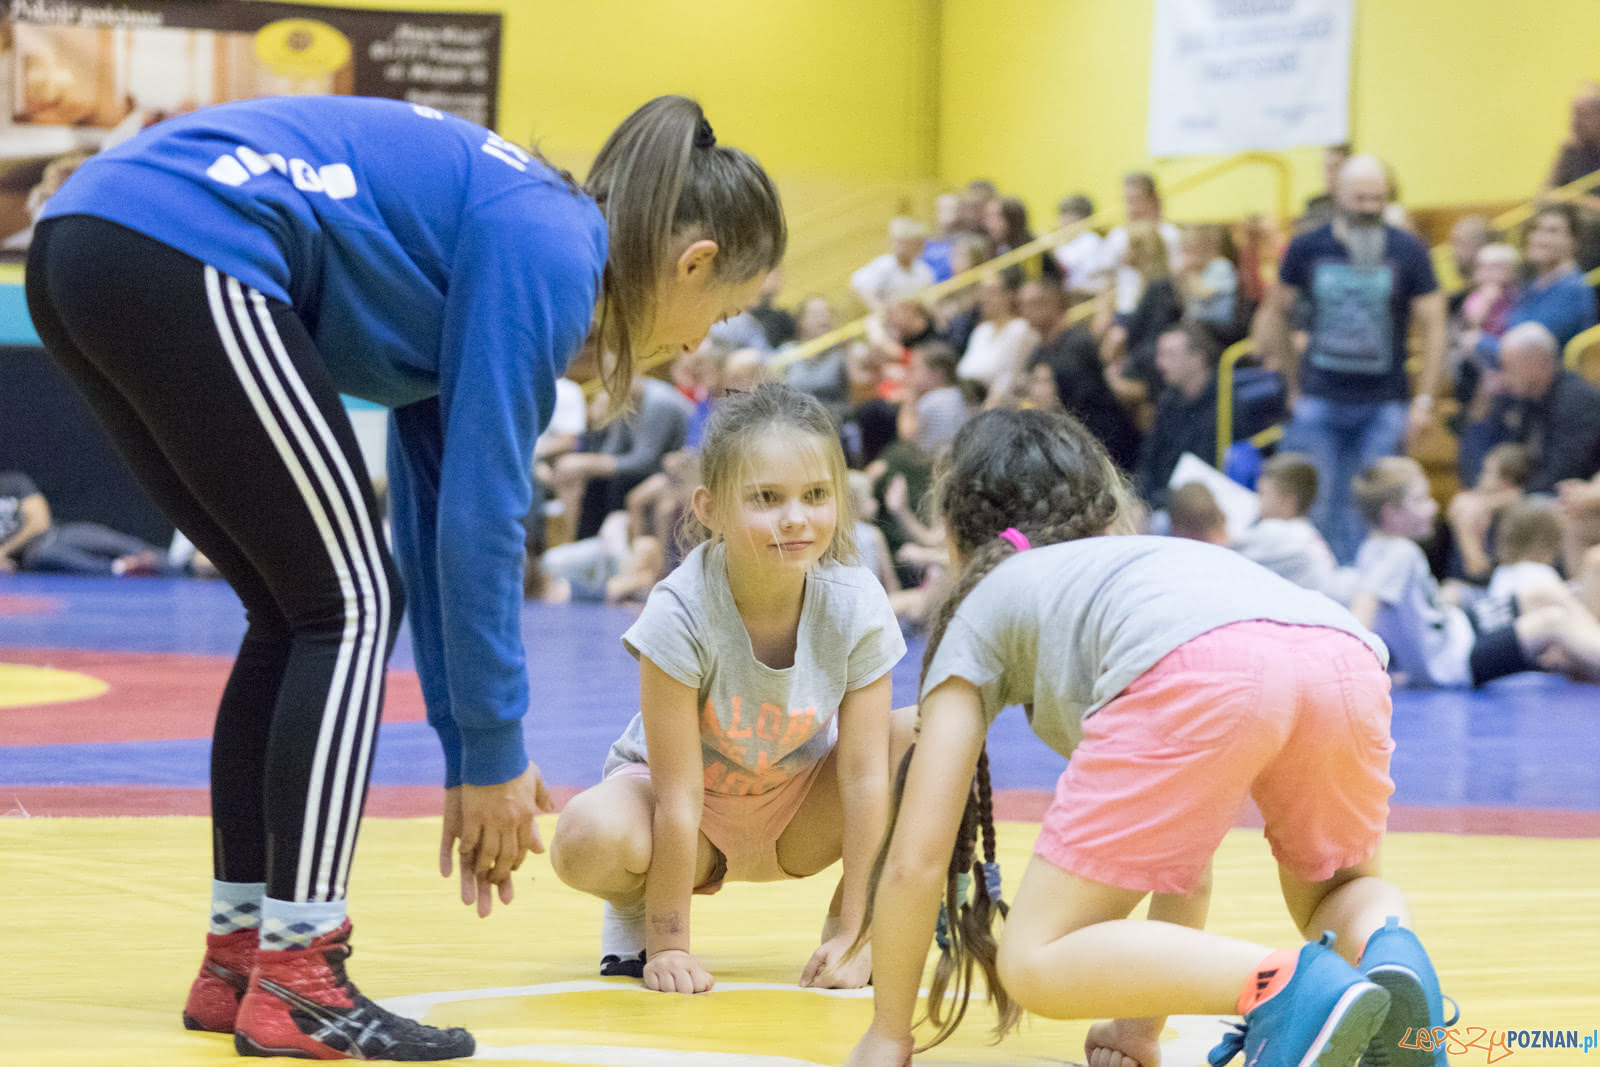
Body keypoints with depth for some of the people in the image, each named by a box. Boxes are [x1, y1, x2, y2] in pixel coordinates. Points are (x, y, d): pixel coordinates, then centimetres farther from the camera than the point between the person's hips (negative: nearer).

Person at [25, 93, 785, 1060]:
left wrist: (471, 757, 27)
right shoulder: (548, 252, -3)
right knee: (351, 600, -2)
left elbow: (436, 512, 26)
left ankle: (237, 959, 17)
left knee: (303, 614, 15)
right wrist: (494, 756, 2)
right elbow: (481, 514, -6)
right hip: (181, 254, -10)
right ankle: (293, 983, -4)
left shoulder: (488, 243, 24)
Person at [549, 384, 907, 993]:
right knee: (588, 838, -36)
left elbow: (863, 771, -19)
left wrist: (854, 931, -20)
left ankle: (842, 921, -1)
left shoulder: (856, 605, -22)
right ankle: (637, 909, 2)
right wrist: (669, 945, -24)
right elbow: (679, 793, -26)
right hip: (693, 819, -3)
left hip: (798, 815, 3)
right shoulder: (680, 613, -29)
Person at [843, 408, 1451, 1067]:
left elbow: (914, 859, 25)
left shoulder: (984, 609, 33)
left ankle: (1289, 988, -19)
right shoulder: (1163, 555, 47)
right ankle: (1388, 953, -2)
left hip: (1204, 673, -5)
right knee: (1336, 891, 33)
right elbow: (1181, 850, 47)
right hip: (1347, 651, 6)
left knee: (1036, 966, 4)